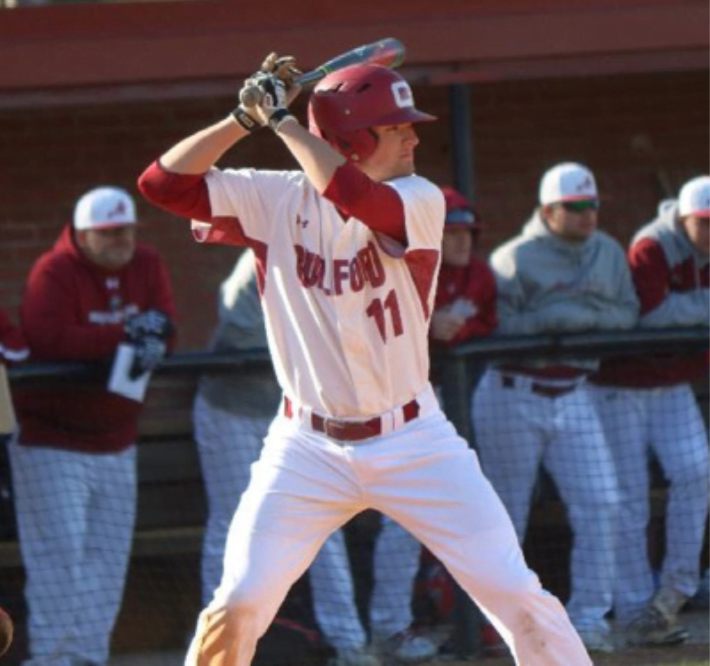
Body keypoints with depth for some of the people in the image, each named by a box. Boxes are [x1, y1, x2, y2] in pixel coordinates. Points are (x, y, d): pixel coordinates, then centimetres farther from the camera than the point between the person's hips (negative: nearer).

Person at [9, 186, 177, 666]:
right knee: (60, 553, -11)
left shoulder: (147, 267, 4)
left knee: (108, 555, 8)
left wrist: (151, 338, -27)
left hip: (116, 441, 6)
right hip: (51, 440, -6)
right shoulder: (54, 272, -15)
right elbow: (46, 338, -29)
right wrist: (124, 336, -28)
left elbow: (165, 328, -2)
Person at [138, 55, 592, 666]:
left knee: (517, 594, -5)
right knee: (237, 606, -6)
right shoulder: (276, 200, -3)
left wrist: (283, 120, -20)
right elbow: (164, 183, -7)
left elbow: (357, 199, -30)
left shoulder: (419, 202, -9)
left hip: (413, 444, -1)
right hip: (308, 450, 1)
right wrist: (246, 118, -14)